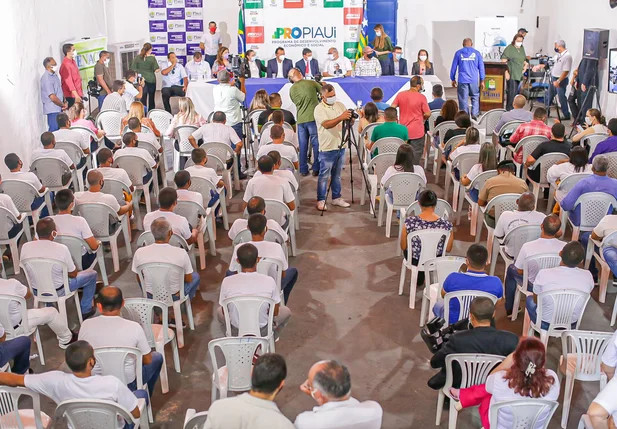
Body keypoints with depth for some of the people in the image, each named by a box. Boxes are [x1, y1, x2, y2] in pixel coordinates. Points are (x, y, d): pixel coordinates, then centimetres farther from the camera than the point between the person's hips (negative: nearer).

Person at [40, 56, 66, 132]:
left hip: (58, 108, 9)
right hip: (53, 109, -9)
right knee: (54, 131, -7)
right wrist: (63, 105, -8)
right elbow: (53, 97, -22)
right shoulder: (46, 78, -18)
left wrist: (65, 102, 6)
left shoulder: (54, 75, 10)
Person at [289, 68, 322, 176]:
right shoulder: (311, 83, -2)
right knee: (316, 144, 4)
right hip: (313, 118, -3)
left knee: (302, 145, 9)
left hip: (301, 120, 3)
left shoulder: (292, 89, 6)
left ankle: (303, 170, 12)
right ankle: (316, 169, 5)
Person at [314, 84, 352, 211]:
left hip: (340, 146, 6)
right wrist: (341, 117, -38)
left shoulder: (340, 105, 8)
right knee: (324, 176, 1)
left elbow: (348, 124, 8)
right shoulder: (319, 109, -10)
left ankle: (336, 198, 26)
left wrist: (350, 120, -16)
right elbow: (326, 124, -26)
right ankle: (321, 200, 9)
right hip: (327, 148, -6)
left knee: (337, 175, 15)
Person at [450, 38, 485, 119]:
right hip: (474, 80, 0)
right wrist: (482, 80, 11)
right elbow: (481, 67, 7)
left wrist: (453, 79, 14)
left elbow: (454, 67, 7)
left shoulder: (458, 53, 6)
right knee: (475, 97, 11)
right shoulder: (477, 53, 7)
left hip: (462, 80, 0)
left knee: (463, 99, 4)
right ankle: (474, 114, -1)